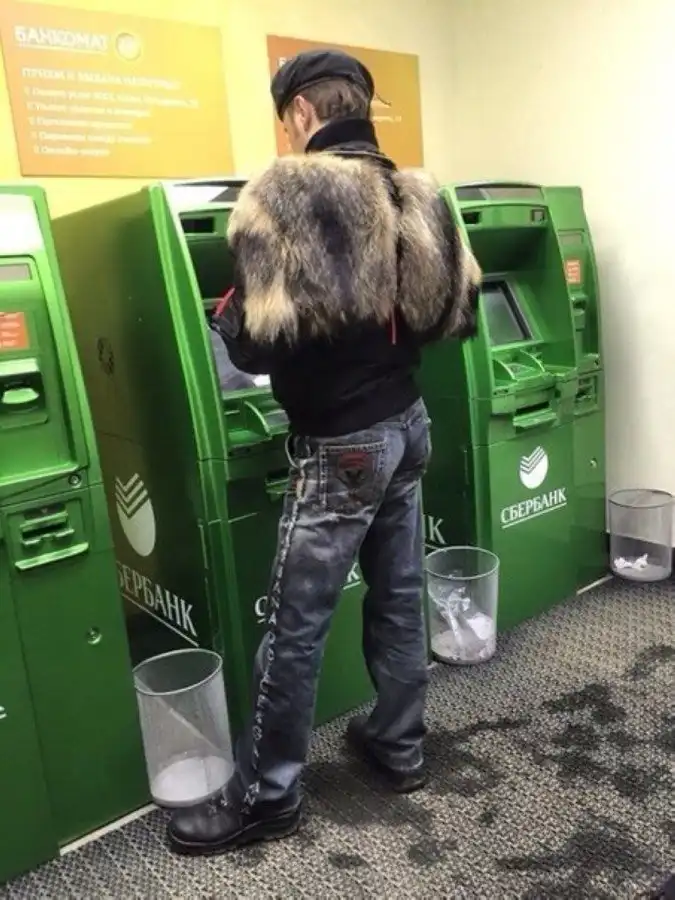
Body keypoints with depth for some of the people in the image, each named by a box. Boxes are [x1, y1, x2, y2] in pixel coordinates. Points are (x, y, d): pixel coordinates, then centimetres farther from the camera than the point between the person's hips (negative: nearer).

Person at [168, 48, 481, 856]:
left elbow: (259, 341, -22)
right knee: (398, 597, 18)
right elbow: (456, 313, 11)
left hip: (341, 446, -7)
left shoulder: (284, 196, -15)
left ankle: (267, 795, 21)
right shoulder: (413, 197, 6)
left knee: (293, 627, 4)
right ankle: (398, 746, 35)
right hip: (407, 424, 8)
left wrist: (228, 319, 0)